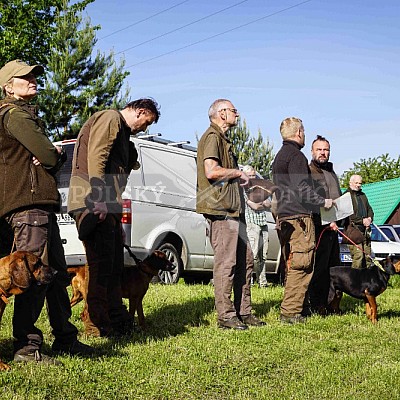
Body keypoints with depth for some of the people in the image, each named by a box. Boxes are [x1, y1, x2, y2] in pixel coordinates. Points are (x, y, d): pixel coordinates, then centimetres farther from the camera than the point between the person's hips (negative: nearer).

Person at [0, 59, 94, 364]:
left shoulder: (26, 113, 26)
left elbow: (53, 158, 20)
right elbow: (48, 155, -16)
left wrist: (53, 156, -2)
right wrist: (54, 155, 6)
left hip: (41, 203, 11)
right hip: (28, 203, -11)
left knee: (57, 273, 13)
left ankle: (65, 338, 21)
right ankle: (26, 347, -7)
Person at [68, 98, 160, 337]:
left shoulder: (122, 133, 29)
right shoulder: (110, 119, -2)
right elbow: (95, 158, -17)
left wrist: (116, 213, 19)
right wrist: (98, 199, -25)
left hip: (107, 206, 10)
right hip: (94, 204, -10)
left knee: (114, 266, 13)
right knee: (101, 264, -10)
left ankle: (117, 319, 21)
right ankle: (96, 325, -6)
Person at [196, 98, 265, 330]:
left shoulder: (223, 139, 25)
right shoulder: (212, 137, -7)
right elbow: (211, 171, -21)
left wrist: (242, 177, 14)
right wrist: (238, 173, -8)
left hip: (233, 209, 11)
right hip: (221, 209, -11)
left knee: (245, 261, 12)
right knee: (226, 263, -9)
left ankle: (244, 312, 19)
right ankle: (226, 317, -4)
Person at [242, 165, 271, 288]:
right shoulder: (243, 189, -1)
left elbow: (269, 204, 12)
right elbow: (254, 206, -10)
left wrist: (259, 202, -4)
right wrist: (263, 204, 7)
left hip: (263, 223, 7)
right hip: (251, 223, -7)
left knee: (263, 255, 6)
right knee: (254, 254, -15)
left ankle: (262, 281, 9)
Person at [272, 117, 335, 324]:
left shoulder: (279, 156, 21)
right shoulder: (296, 156, -10)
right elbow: (302, 190, -18)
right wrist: (323, 202, -6)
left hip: (284, 217, 10)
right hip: (298, 217, -10)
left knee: (291, 267, 14)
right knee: (301, 267, -8)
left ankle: (290, 309, 17)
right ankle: (290, 312, -9)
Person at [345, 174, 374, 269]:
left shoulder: (363, 195, 24)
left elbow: (370, 209, 24)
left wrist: (369, 218, 2)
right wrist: (362, 220, -15)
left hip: (365, 230, 7)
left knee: (367, 256, 4)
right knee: (358, 256, -16)